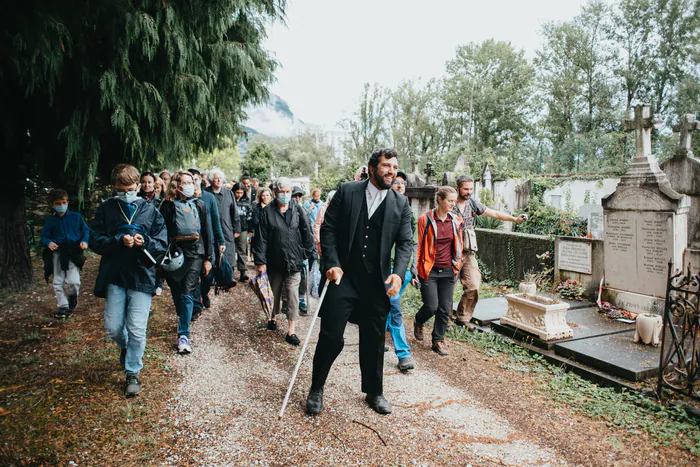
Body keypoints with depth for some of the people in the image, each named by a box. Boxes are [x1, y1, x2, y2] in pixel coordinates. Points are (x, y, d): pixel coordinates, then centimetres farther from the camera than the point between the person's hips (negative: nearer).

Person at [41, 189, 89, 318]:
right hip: (58, 254, 2)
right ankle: (63, 306, 22)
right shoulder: (50, 221, 6)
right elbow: (44, 236, 9)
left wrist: (84, 241, -9)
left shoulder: (76, 217, 3)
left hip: (74, 254, -2)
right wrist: (49, 242, -13)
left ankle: (73, 298, 17)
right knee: (58, 282, 7)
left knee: (73, 281, -14)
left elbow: (86, 231, 9)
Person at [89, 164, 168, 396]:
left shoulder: (150, 210, 0)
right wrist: (119, 240, -19)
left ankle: (132, 373, 16)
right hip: (114, 275, 2)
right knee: (113, 327, 6)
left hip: (141, 275, -1)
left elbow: (162, 244, 0)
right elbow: (95, 241, -1)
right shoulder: (106, 209, 3)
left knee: (137, 329, -2)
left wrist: (144, 242, -20)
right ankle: (125, 346, 41)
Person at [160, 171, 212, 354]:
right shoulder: (168, 206, 3)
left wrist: (207, 258, 6)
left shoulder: (199, 205, 7)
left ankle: (183, 335, -7)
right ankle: (184, 323, 33)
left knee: (187, 295, -9)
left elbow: (206, 232, 9)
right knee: (177, 295, 11)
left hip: (194, 255, 0)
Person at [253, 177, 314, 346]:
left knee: (293, 294, -2)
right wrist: (260, 261, -7)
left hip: (293, 261, 0)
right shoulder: (268, 212, -2)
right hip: (274, 261, 1)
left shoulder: (298, 210, 0)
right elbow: (261, 238, -4)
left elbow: (307, 233, 5)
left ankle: (291, 330, 3)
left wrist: (307, 253, 4)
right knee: (274, 292, 17)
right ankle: (273, 317, 41)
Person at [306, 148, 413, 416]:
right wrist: (332, 264, -10)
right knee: (331, 336, -2)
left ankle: (374, 392, 33)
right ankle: (316, 389, 22)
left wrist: (398, 273, -14)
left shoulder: (401, 204, 5)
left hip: (377, 283, 2)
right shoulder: (347, 192, 0)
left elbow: (405, 242, 2)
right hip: (344, 277, -2)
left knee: (374, 341, 13)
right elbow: (328, 228, 0)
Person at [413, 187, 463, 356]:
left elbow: (458, 245, 16)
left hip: (448, 272, 4)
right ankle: (418, 321, 28)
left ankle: (438, 340, 21)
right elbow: (419, 245, -5)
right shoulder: (426, 219, -8)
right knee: (431, 306, -6)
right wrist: (416, 269, -5)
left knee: (445, 309, 5)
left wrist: (457, 266, 11)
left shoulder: (456, 221, 5)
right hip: (429, 270, -4)